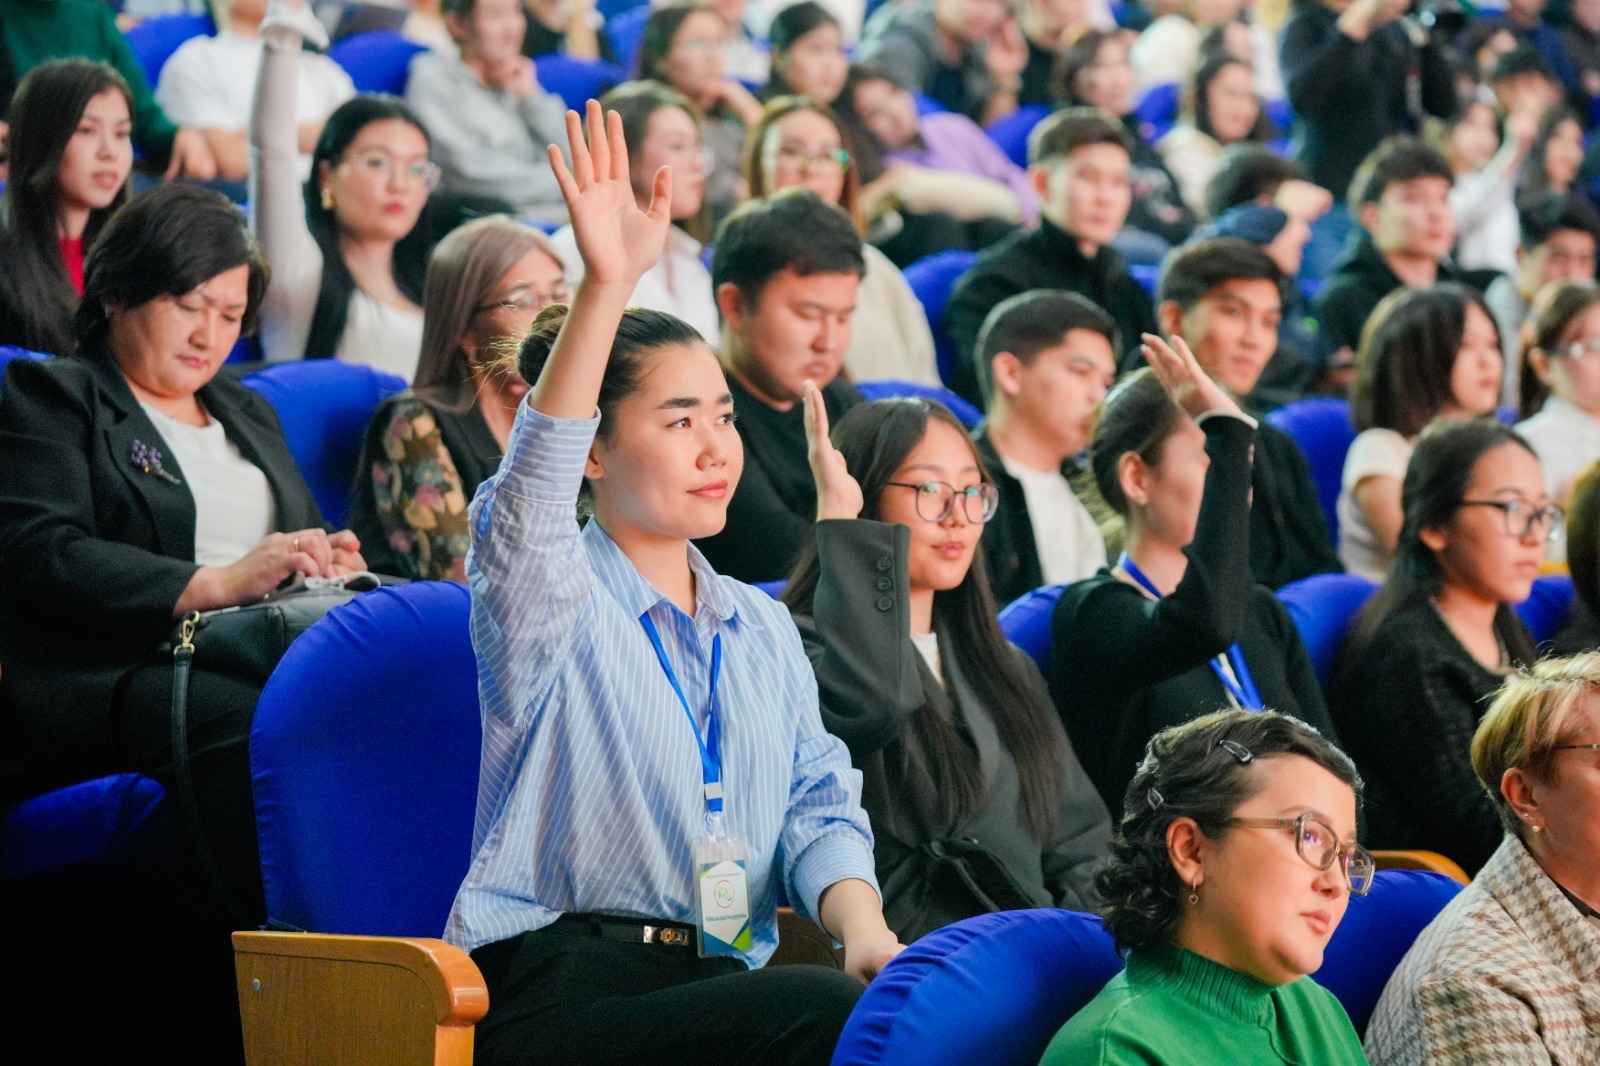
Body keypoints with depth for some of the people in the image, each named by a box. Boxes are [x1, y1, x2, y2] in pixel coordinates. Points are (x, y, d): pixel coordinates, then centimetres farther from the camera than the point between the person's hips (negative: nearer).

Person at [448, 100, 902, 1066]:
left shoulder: (762, 627, 22)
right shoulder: (552, 599, 4)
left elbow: (818, 802, 14)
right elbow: (532, 491, -18)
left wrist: (861, 925, -9)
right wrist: (605, 286, -31)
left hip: (724, 985, 6)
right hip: (561, 981, -6)